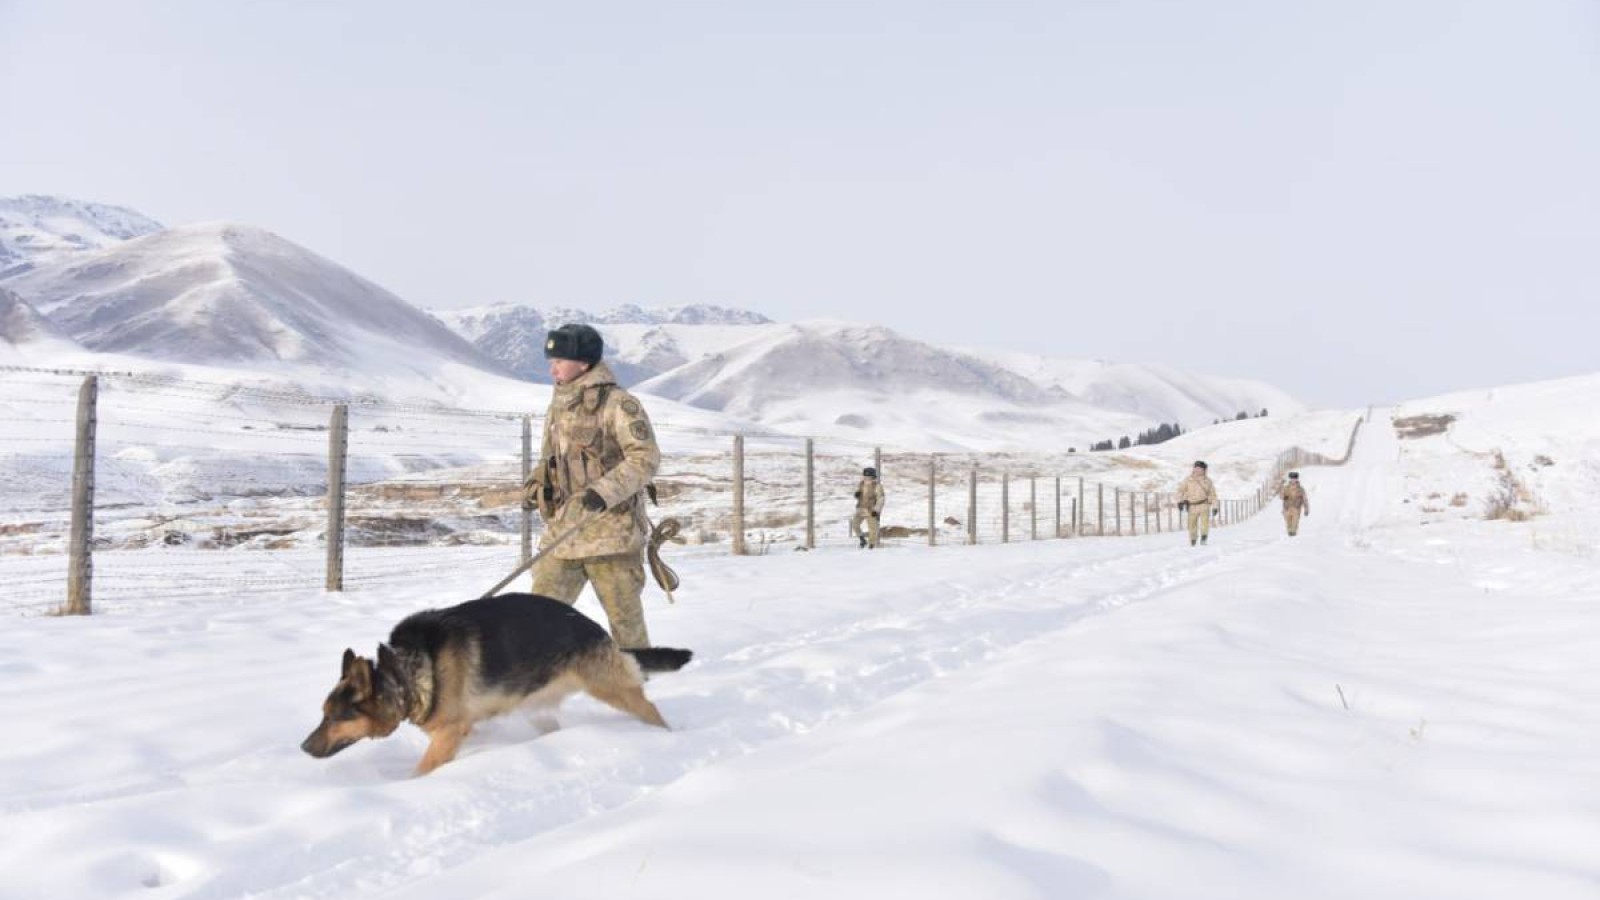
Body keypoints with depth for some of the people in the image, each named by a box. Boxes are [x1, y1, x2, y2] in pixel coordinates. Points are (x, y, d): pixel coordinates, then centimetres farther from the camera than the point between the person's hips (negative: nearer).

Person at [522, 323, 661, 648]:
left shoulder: (618, 404, -10)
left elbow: (646, 458, -15)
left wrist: (605, 490, -26)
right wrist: (536, 483, 4)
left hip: (611, 531, -7)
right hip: (563, 529, 7)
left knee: (624, 615, 4)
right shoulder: (557, 408, 13)